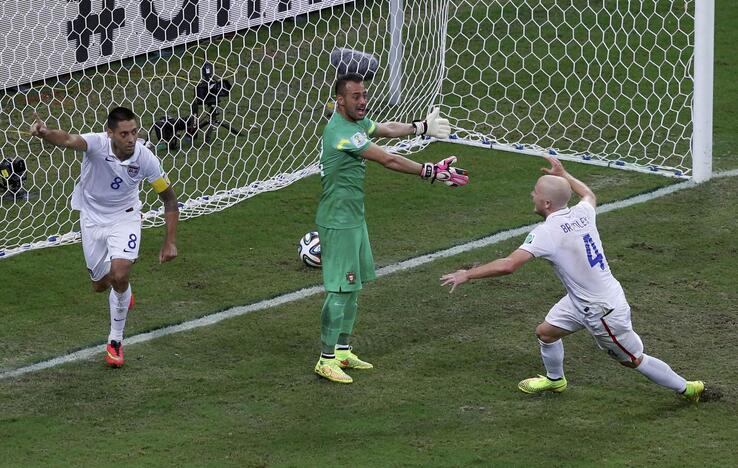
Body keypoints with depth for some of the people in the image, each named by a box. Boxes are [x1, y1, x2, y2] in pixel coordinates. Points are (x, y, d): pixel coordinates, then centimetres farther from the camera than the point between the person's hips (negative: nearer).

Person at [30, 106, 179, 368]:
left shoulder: (145, 158, -23)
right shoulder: (97, 144, -29)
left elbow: (169, 199, -9)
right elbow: (69, 141, -53)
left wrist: (170, 242, -12)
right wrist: (45, 133, -76)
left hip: (124, 217, -1)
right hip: (92, 217, 1)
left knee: (119, 277, -21)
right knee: (100, 285, 12)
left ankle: (115, 341, -1)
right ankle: (123, 289, 52)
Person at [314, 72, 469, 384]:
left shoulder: (357, 122, 7)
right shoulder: (342, 132, -24)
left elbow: (387, 129, 27)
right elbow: (388, 160, -23)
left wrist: (422, 127, 32)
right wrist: (432, 172, -20)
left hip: (354, 218, 10)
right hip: (338, 222, -10)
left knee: (353, 286, 16)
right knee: (340, 289, -8)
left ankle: (342, 351, 26)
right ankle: (326, 360, -3)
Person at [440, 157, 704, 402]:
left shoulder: (546, 232, -28)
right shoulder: (582, 213, -6)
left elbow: (507, 265, -34)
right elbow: (590, 195, 21)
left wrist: (467, 275, -23)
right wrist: (563, 175, 33)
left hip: (603, 311, -8)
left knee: (633, 360, 8)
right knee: (546, 331, 20)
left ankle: (685, 388, 22)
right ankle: (554, 380, 45)